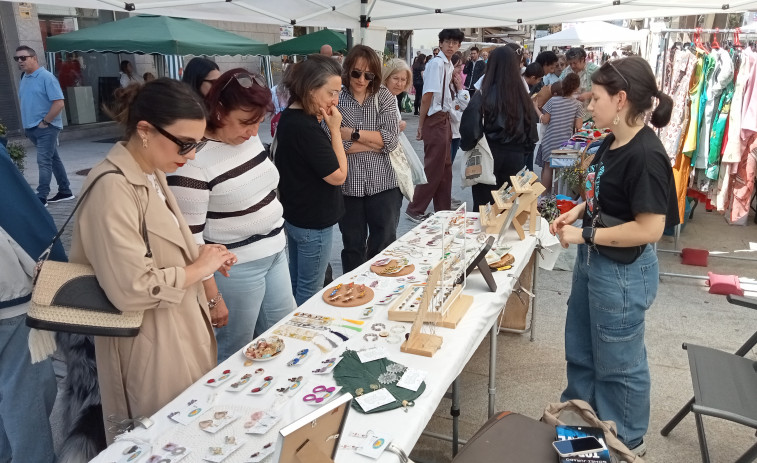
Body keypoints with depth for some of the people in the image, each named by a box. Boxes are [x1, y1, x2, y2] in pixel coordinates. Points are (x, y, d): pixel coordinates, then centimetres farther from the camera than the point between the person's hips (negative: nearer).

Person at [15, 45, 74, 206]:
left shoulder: (46, 77, -12)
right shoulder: (24, 78, 12)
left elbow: (59, 103, -18)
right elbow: (25, 103, 21)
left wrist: (44, 122, -16)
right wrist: (26, 123, 13)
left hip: (46, 127, -8)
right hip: (32, 128, 8)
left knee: (44, 162, -9)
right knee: (54, 159, 13)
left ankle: (41, 197, -7)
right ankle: (65, 192, 21)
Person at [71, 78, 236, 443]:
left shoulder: (153, 174, 5)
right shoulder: (112, 188, -25)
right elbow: (131, 289, -29)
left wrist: (198, 253, 1)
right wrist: (198, 269, -16)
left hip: (181, 326, 9)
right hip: (150, 342, -9)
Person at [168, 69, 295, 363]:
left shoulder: (249, 137, 0)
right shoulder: (194, 160, -22)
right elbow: (190, 237, -20)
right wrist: (212, 297, -17)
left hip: (275, 253, 8)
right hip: (235, 268, -8)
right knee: (235, 353, 8)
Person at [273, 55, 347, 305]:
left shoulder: (289, 117, 4)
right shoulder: (306, 127, -26)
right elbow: (338, 176, -21)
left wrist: (326, 126, -1)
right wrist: (334, 129, -17)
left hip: (294, 216, 10)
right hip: (313, 222, -10)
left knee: (296, 283, 22)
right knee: (310, 290, 6)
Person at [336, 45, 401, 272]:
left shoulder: (384, 97, 4)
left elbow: (392, 139, -9)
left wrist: (352, 133, -13)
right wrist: (377, 141, -14)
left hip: (383, 183, 1)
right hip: (348, 185, -1)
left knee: (385, 245, 7)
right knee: (353, 247, 13)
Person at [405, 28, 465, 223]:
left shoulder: (449, 65, 14)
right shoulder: (436, 63, -15)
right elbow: (427, 96, -17)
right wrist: (421, 125, -17)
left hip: (445, 119, 9)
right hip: (435, 119, -9)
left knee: (445, 166, 14)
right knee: (433, 166, -4)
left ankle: (443, 209, 25)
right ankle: (415, 210, 6)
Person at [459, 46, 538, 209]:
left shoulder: (484, 95, -12)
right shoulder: (523, 96, -1)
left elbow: (470, 129, -17)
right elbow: (531, 133, 6)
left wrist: (467, 146, 2)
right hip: (516, 158, 3)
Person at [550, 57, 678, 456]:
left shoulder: (645, 155, -25)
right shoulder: (611, 143, 3)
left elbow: (650, 228, -27)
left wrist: (584, 235, -21)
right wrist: (576, 212, 0)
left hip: (623, 272, -9)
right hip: (592, 261, 9)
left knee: (617, 361, 11)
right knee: (580, 348, 24)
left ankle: (627, 441, 35)